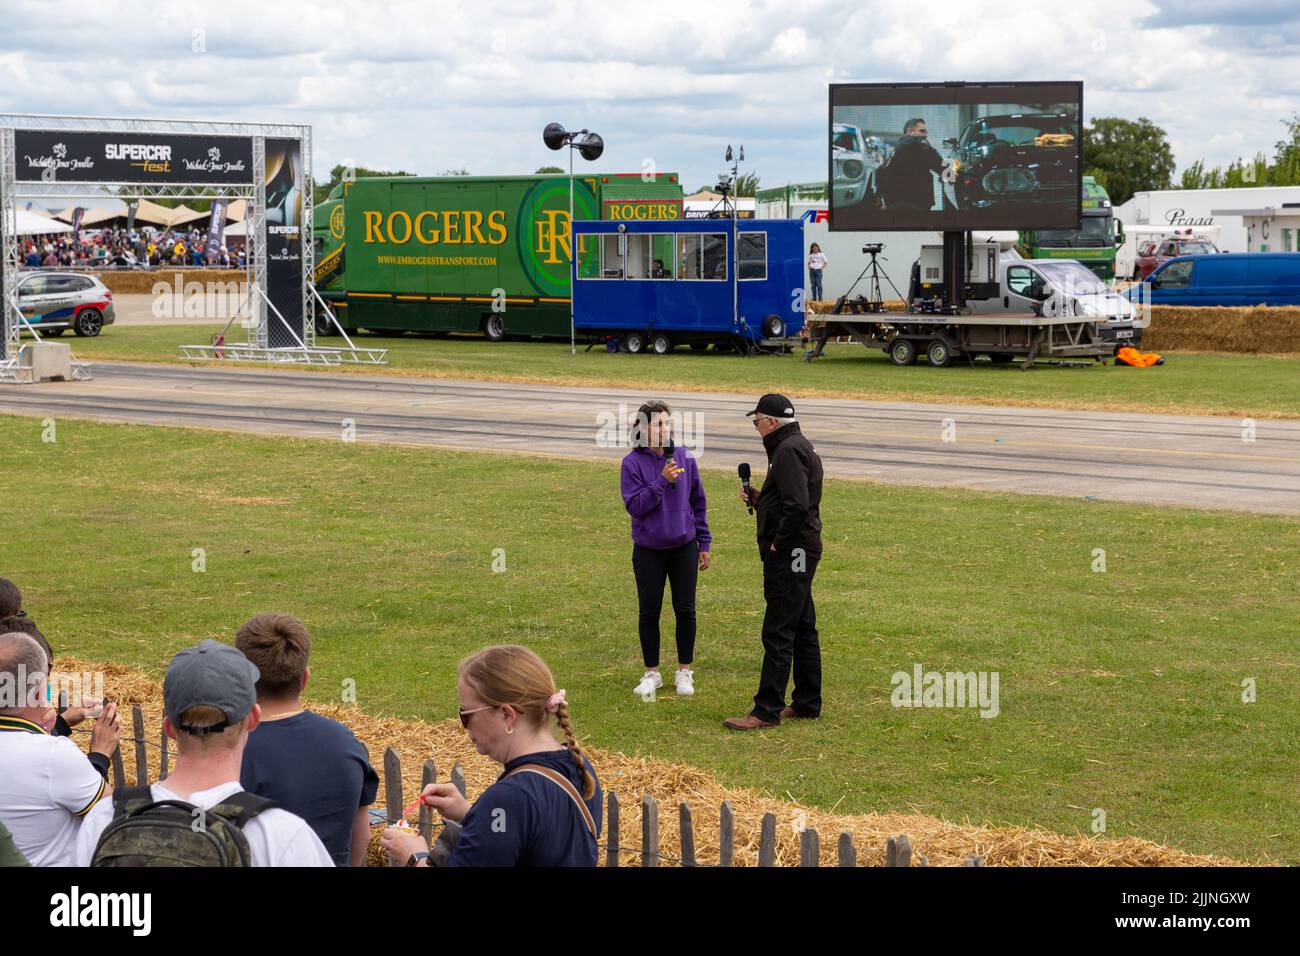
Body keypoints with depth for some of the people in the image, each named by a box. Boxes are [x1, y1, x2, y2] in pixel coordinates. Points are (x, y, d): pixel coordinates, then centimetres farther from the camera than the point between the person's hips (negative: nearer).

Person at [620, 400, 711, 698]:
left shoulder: (685, 459, 0)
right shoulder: (633, 463, -8)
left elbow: (698, 503, 7)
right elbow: (634, 505, -15)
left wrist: (704, 543, 8)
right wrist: (662, 481, -23)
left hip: (684, 548, 2)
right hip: (648, 550, -2)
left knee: (685, 610, 6)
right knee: (649, 612, 6)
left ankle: (684, 671, 20)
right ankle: (652, 673, 20)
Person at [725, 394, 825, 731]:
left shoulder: (788, 450, -16)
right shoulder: (799, 445, 18)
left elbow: (797, 505, -27)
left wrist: (777, 543, -18)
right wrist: (758, 499, 9)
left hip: (789, 553, -11)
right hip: (799, 554, 11)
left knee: (777, 633, -10)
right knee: (802, 630, 15)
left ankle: (767, 710, -9)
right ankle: (807, 703, 22)